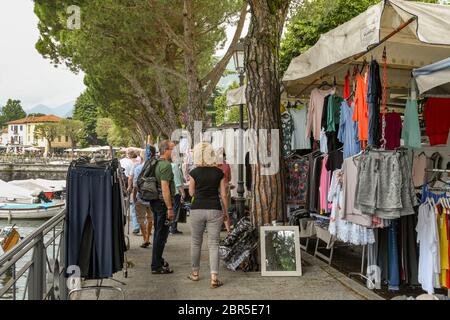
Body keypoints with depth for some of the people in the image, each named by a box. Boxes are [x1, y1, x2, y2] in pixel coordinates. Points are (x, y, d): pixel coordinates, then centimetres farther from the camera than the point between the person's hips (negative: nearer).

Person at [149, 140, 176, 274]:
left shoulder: (157, 163, 13)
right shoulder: (166, 165, -18)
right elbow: (165, 188, -24)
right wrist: (170, 208, -22)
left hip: (155, 201, 10)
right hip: (162, 202, -10)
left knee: (158, 232, 20)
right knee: (161, 234, -3)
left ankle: (158, 260, 33)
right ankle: (156, 266, 4)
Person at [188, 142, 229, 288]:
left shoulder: (194, 172, -4)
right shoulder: (219, 172, -1)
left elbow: (191, 193, 6)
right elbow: (224, 195, 2)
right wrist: (226, 212, 12)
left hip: (197, 209, 0)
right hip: (215, 210, 0)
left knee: (196, 242, 16)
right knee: (213, 244, 3)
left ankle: (195, 273, 28)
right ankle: (214, 277, -4)